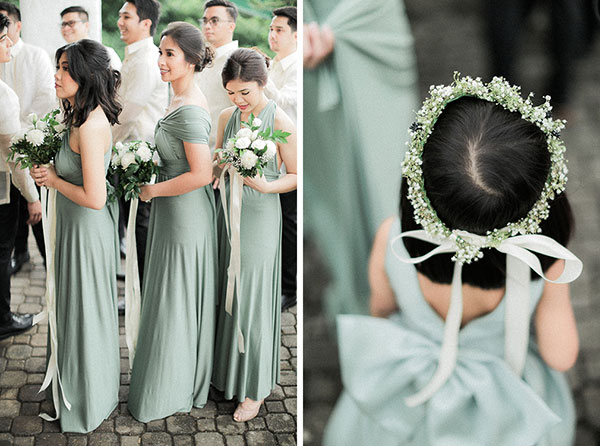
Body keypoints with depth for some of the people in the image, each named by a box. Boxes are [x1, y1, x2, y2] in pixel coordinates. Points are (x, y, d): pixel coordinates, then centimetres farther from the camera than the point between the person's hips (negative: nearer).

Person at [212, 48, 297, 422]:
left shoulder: (280, 122, -11)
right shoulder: (227, 117, 6)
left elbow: (296, 177, -8)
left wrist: (264, 185, -25)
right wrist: (219, 168, -7)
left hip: (260, 216, -5)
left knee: (252, 298, 1)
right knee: (226, 292, 11)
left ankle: (255, 388, 17)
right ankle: (226, 369, 29)